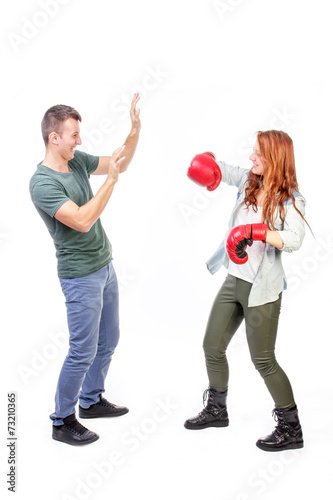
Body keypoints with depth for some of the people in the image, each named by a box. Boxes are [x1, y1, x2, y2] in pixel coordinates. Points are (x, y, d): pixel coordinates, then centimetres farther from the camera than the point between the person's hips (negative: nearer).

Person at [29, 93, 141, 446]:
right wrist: (111, 180, -27)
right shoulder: (42, 183, -20)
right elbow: (82, 220, -29)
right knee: (83, 351, -2)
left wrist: (136, 129, -2)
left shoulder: (77, 161, 3)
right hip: (81, 276, -9)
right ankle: (62, 421, 16)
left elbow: (120, 163, 14)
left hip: (105, 265, 9)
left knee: (108, 340, 18)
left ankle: (91, 401, 37)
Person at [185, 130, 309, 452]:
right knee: (212, 347, 15)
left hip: (262, 290, -7)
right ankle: (217, 410, 37)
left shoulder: (290, 200, -13)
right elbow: (215, 170, 11)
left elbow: (294, 240, -28)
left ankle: (291, 429, 18)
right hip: (233, 281, 7)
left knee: (263, 361, 0)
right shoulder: (248, 181, 4)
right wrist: (207, 164, -11)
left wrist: (255, 232, -38)